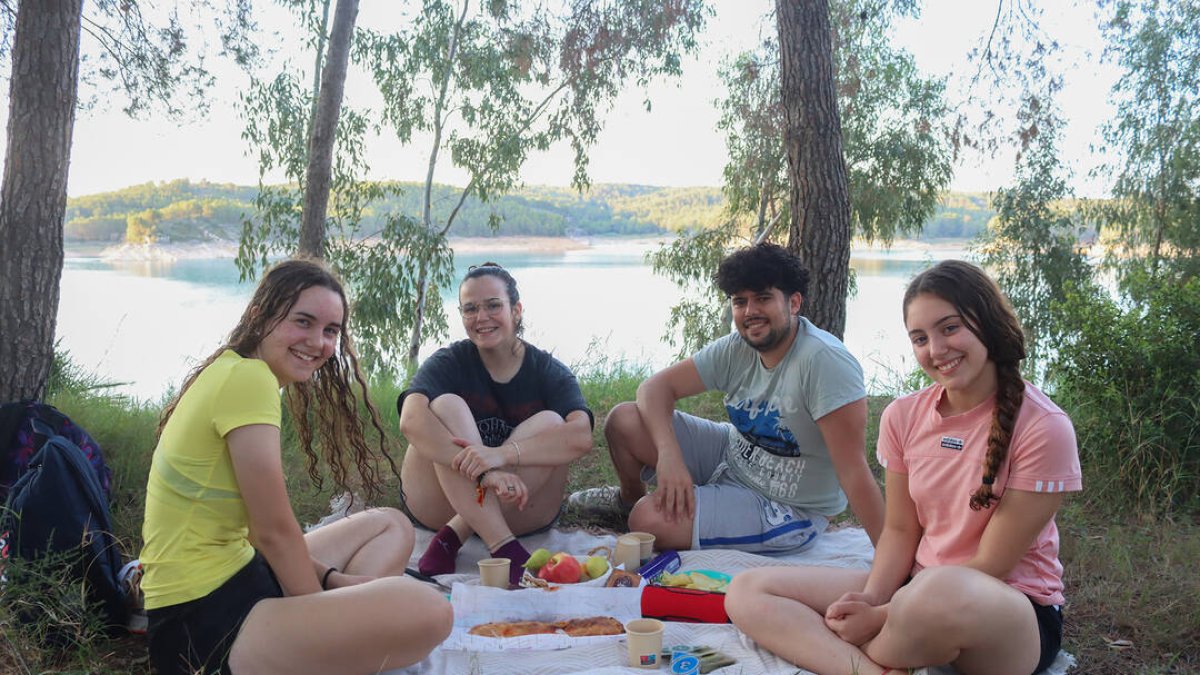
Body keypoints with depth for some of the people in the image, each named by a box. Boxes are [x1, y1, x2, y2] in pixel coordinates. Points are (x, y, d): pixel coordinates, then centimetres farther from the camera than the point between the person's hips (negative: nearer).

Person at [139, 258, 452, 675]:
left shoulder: (231, 372, 14)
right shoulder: (248, 378, -16)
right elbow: (274, 531, -14)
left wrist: (333, 581, 4)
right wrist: (323, 618, -2)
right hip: (205, 621, -11)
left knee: (390, 525, 22)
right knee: (426, 611, -28)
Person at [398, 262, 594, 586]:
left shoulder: (549, 372, -4)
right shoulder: (448, 363, -5)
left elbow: (581, 435, -24)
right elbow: (411, 420, -27)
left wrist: (502, 454, -40)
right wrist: (483, 471, -41)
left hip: (519, 512, 1)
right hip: (439, 504, 0)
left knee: (550, 423, -22)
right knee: (447, 405, -23)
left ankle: (453, 535, -27)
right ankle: (503, 547, -37)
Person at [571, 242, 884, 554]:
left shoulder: (824, 361, -29)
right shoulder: (736, 349, -8)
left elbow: (853, 470, -31)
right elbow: (657, 386, -6)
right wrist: (668, 452, -24)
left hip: (787, 508, -6)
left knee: (650, 521, -24)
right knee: (623, 420, -4)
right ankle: (630, 496, 29)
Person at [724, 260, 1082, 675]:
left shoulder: (1044, 428, -15)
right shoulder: (904, 417, 2)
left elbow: (990, 568, -15)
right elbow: (899, 531, 5)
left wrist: (881, 617, -18)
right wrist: (871, 600, -15)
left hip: (1017, 611, -5)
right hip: (916, 591, 6)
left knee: (941, 590, -43)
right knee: (747, 593, -7)